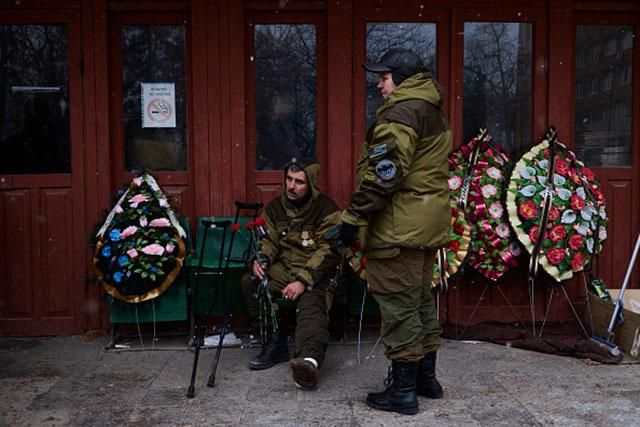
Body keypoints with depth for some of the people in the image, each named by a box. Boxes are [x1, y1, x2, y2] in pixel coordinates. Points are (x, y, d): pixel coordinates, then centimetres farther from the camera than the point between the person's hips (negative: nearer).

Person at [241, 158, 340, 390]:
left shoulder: (327, 209, -7)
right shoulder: (276, 207, 10)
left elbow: (327, 253, -13)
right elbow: (269, 241, 12)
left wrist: (303, 280, -24)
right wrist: (261, 260, -13)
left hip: (315, 274, -5)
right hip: (284, 269, 5)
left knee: (310, 303, -35)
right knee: (250, 281, -22)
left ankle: (309, 359, -62)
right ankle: (275, 343, -15)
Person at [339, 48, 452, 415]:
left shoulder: (401, 112, -15)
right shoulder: (433, 112, 18)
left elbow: (384, 174, -23)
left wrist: (354, 217, -19)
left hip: (399, 227, -10)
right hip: (428, 223, 10)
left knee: (399, 306, -3)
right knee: (421, 300, 18)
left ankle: (403, 391, 5)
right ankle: (427, 378, 28)